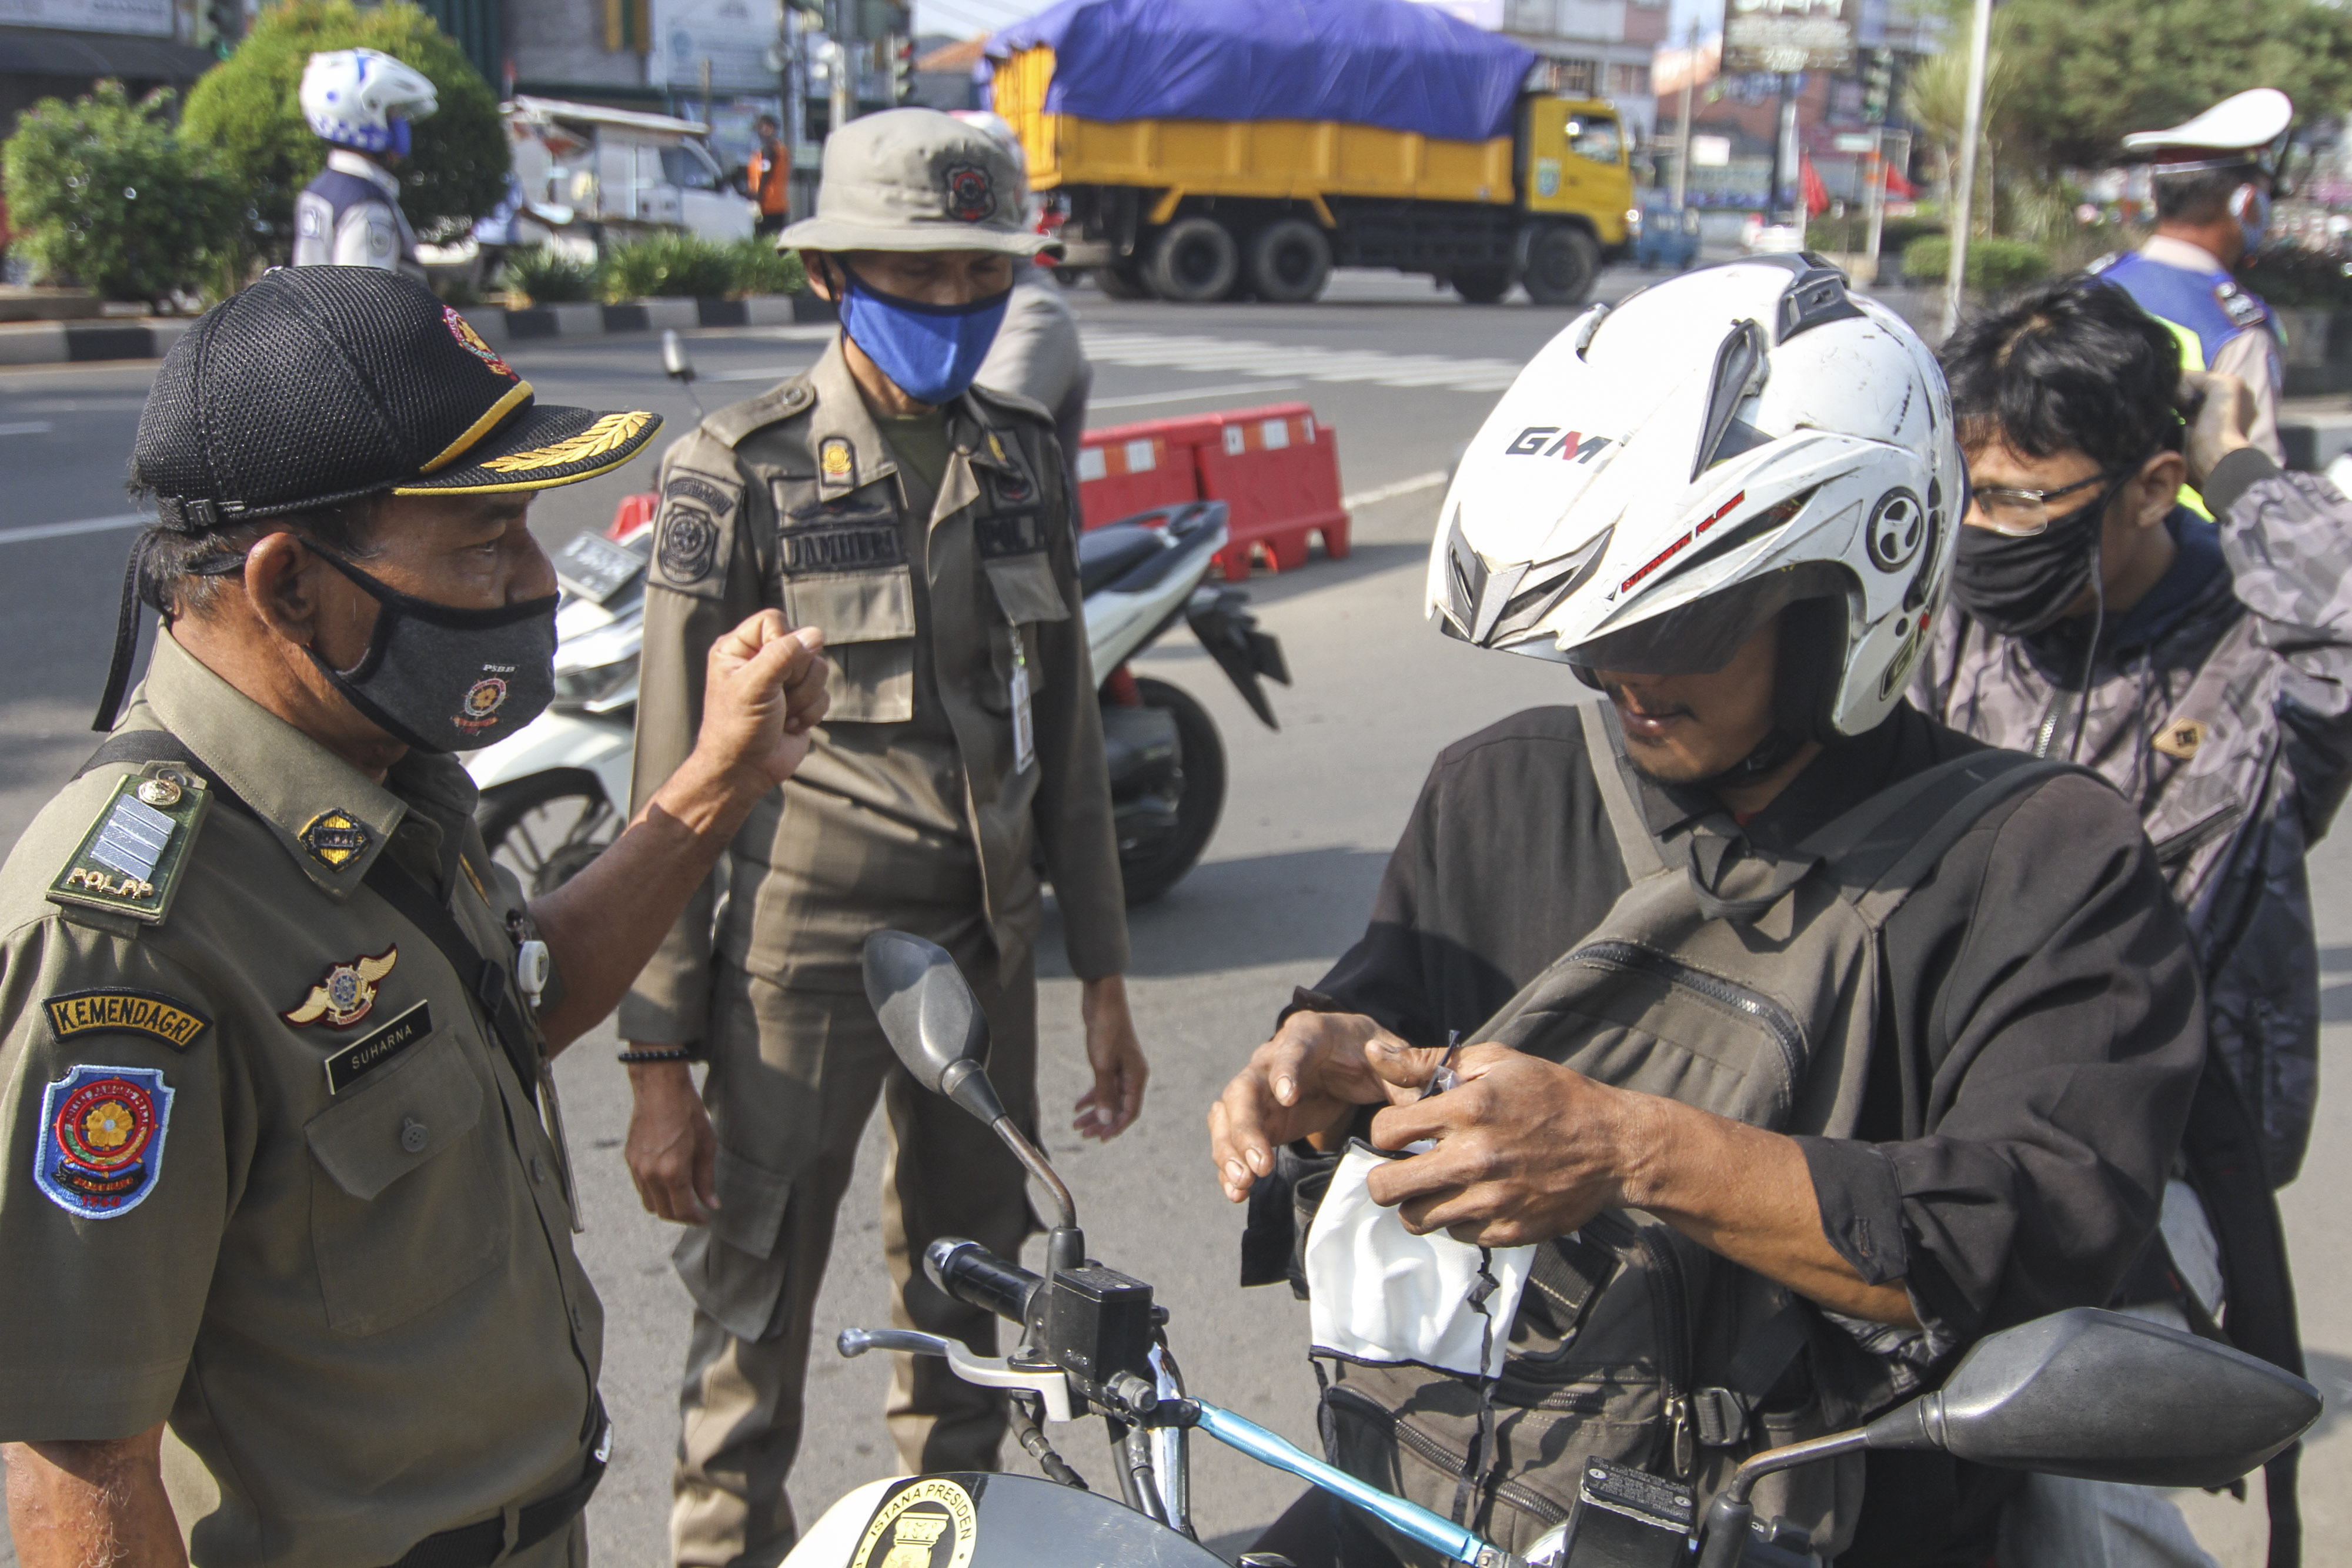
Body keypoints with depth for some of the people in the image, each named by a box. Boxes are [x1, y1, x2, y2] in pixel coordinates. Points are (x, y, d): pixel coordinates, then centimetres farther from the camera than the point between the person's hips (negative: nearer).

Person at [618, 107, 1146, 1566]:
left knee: (974, 1306, 19)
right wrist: (660, 1060, -9)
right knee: (756, 1318, 5)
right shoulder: (740, 472, -9)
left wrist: (1105, 977, 11)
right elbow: (675, 782, -9)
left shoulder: (1024, 458, 6)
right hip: (802, 952, -5)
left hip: (985, 945, 5)